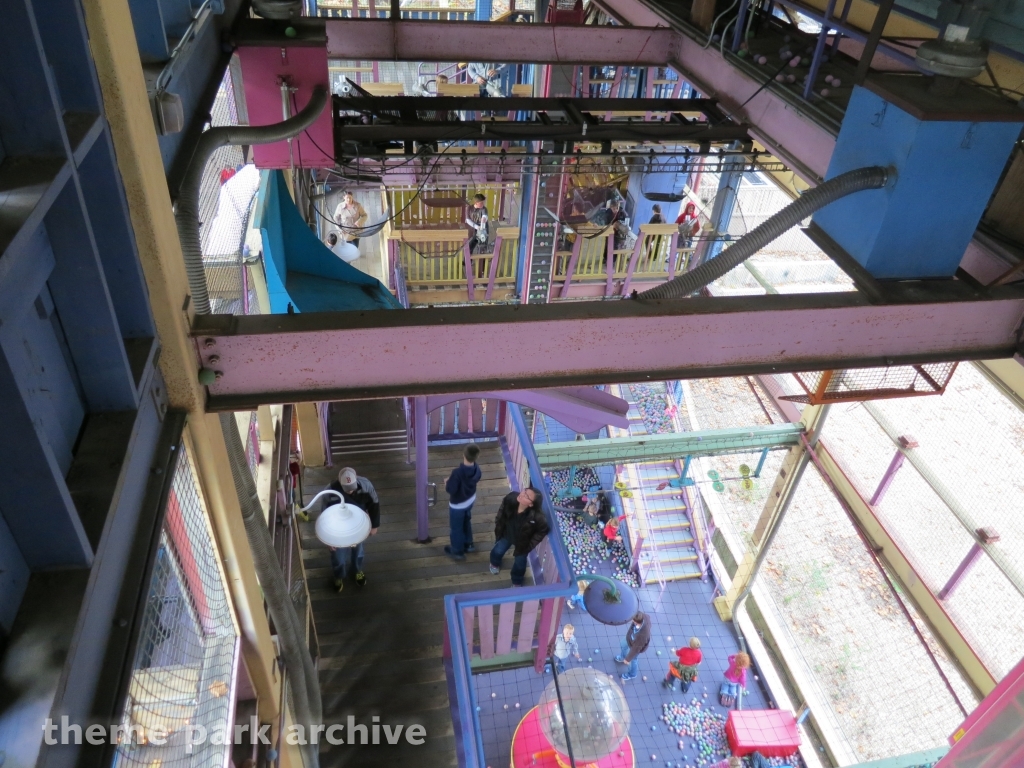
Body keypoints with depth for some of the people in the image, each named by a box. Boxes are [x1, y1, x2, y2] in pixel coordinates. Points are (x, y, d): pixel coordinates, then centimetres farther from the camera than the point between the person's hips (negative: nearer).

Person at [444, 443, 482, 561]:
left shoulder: (458, 472, -38)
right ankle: (468, 544, 51)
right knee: (466, 522, 31)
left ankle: (457, 552, 38)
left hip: (458, 504, -6)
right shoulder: (476, 468, -17)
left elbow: (451, 489, -31)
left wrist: (447, 483, -8)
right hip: (471, 500, 6)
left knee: (456, 527, 18)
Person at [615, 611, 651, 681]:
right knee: (623, 645, 34)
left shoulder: (642, 636, -49)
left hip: (636, 646, -5)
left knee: (633, 659, 27)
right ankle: (623, 657, 67)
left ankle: (632, 674, 60)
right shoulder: (643, 616, -36)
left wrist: (628, 659, -12)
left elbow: (636, 649, -30)